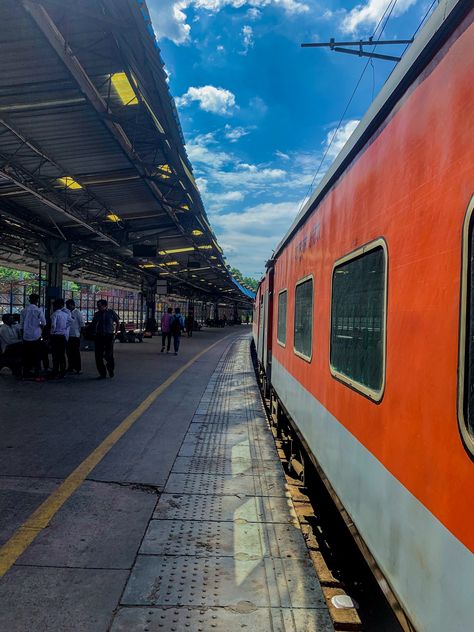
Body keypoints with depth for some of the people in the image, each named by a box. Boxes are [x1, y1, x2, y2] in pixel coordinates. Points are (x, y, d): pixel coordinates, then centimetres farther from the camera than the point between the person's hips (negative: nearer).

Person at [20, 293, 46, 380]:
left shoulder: (24, 310, 4)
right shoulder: (39, 310, -8)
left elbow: (21, 325, 8)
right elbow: (43, 323, -11)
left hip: (26, 336, 4)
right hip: (36, 336, -4)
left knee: (26, 356, 11)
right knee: (37, 356, 0)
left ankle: (25, 374, 15)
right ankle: (37, 375, -3)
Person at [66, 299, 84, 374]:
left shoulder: (78, 312, -9)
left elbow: (82, 324, -9)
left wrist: (80, 333, -10)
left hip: (75, 336, -7)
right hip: (68, 336, 7)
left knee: (76, 353, -2)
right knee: (69, 353, 13)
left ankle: (78, 369, 4)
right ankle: (70, 368, 24)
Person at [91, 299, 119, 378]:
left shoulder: (111, 312, 0)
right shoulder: (97, 314, 7)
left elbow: (118, 322, 11)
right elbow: (93, 324, 21)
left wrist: (115, 332, 8)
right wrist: (94, 332, 10)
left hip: (109, 336, -3)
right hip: (99, 336, 3)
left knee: (108, 355, -7)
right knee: (98, 356, -1)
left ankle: (111, 369, 21)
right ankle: (102, 373, 11)